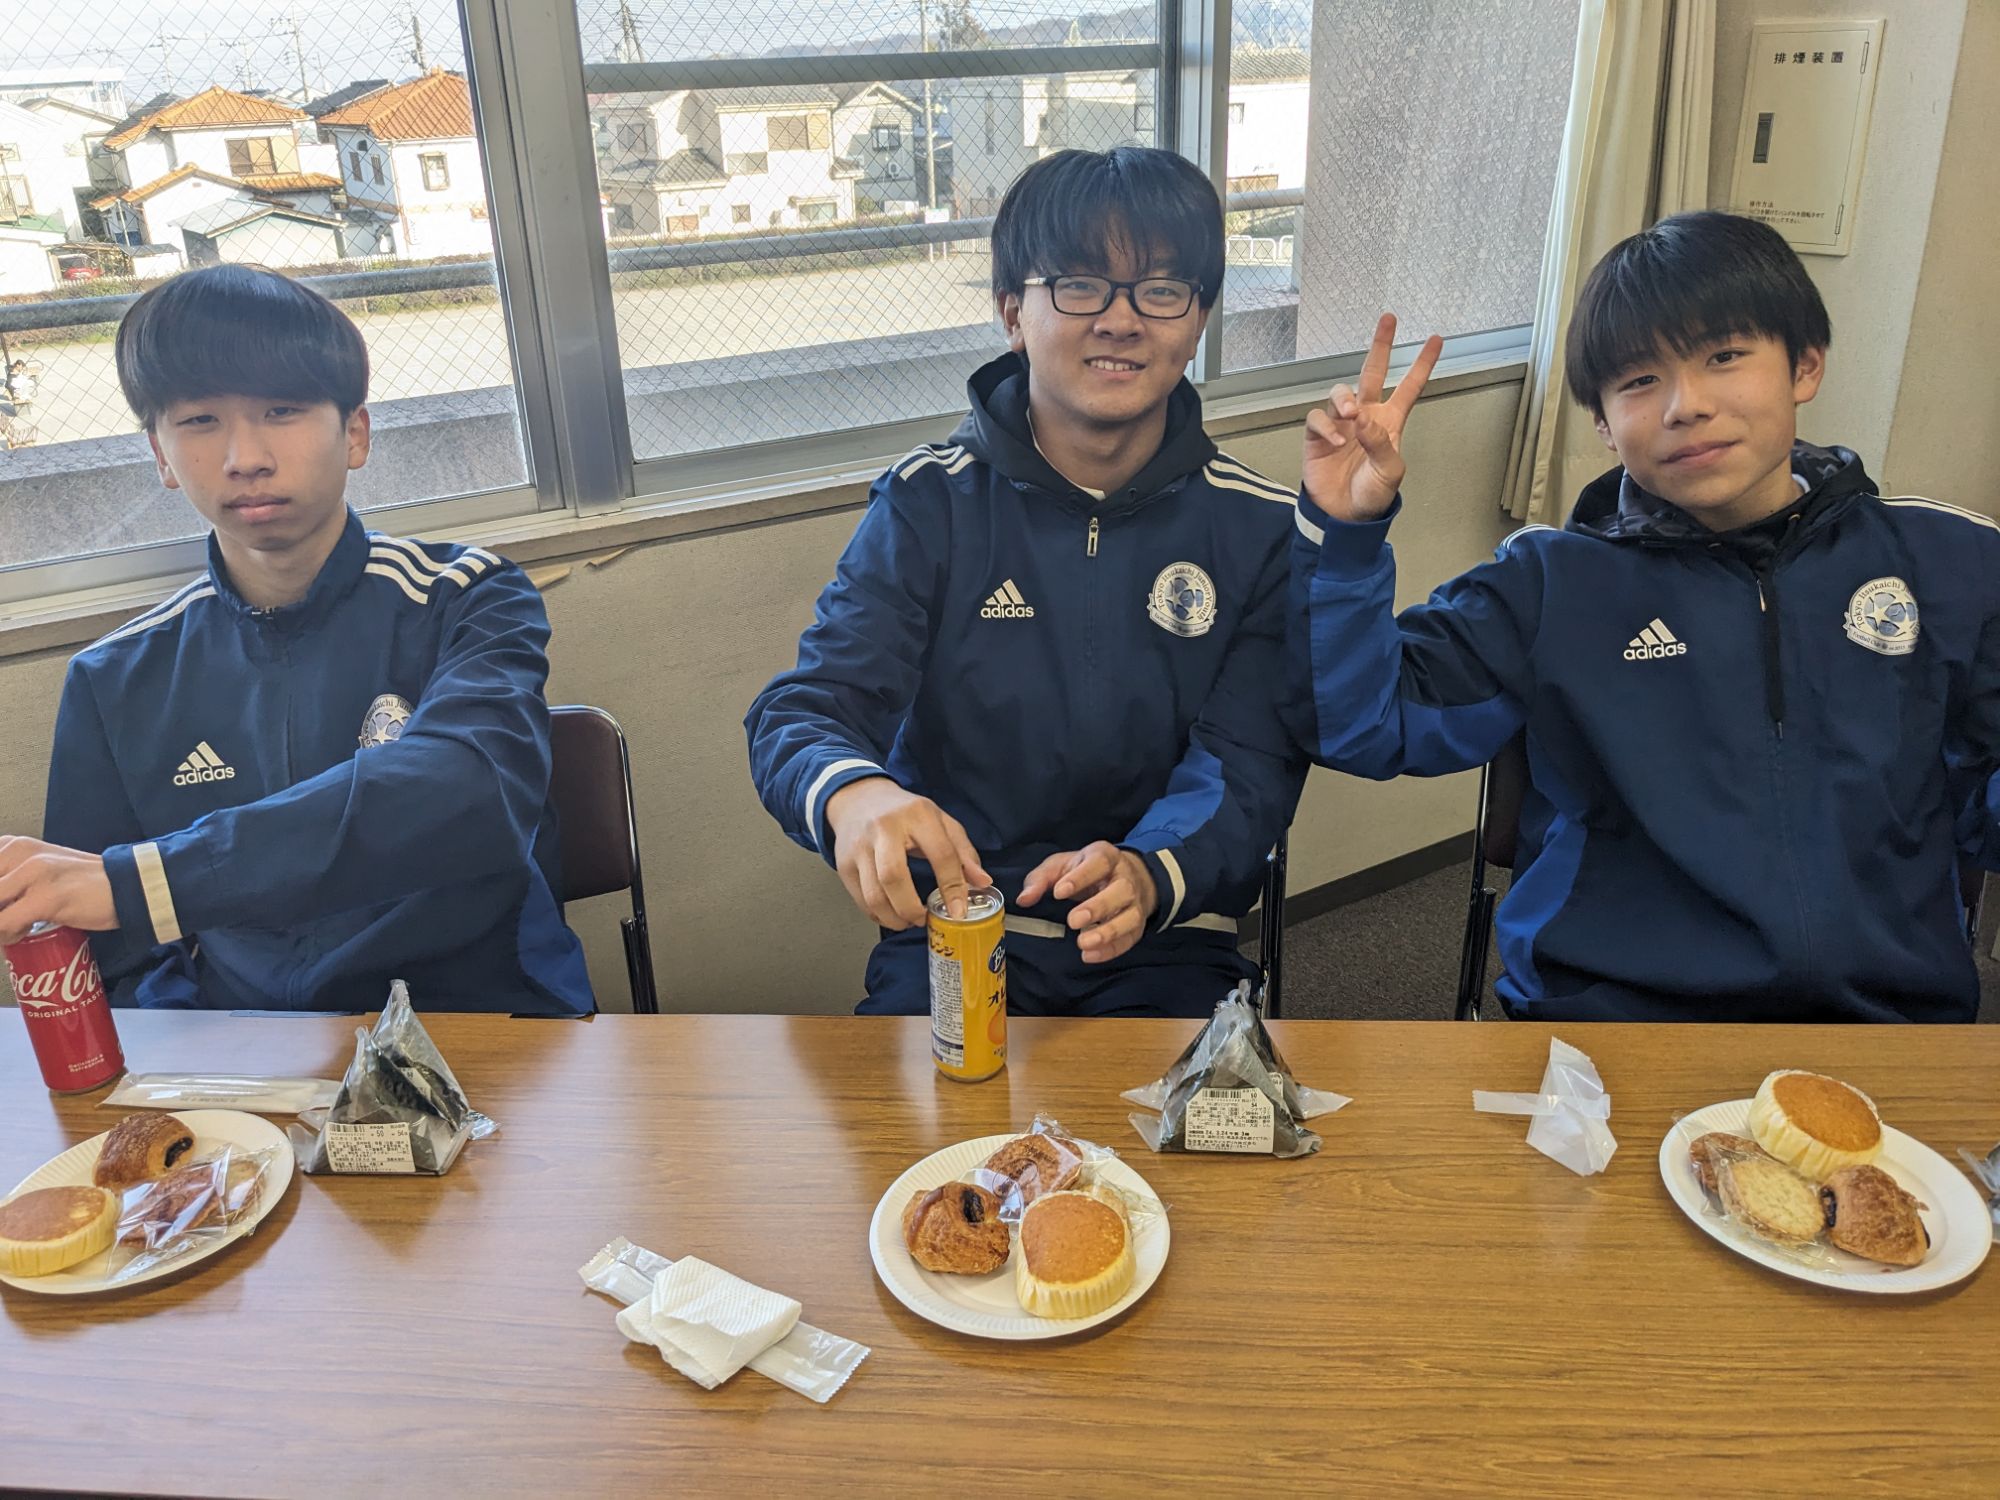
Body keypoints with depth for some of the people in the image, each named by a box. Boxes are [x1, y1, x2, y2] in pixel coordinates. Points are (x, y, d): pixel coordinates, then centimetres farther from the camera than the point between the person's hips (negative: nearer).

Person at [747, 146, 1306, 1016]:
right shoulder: (929, 504, -1)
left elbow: (1246, 767, -5)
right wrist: (851, 793, -35)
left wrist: (1151, 875, -29)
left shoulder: (1259, 528, 2)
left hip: (1164, 946, 1)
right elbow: (803, 711, -9)